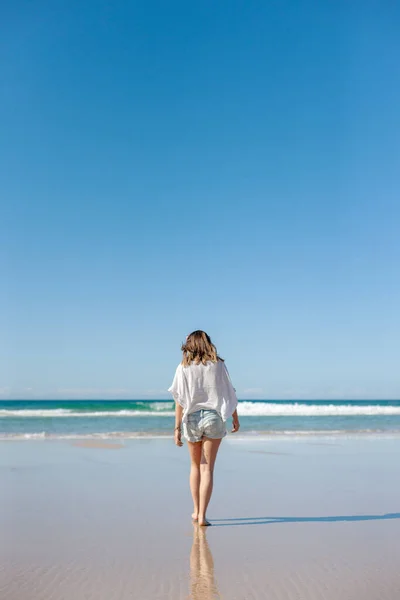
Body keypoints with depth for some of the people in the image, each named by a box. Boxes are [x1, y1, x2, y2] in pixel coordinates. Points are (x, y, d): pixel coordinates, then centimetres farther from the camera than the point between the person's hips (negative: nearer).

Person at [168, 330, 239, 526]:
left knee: (195, 466, 18)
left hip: (192, 418, 1)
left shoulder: (183, 368, -2)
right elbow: (230, 395, 2)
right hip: (214, 417, -1)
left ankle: (196, 511, 26)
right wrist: (235, 419, 13)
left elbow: (179, 400, -6)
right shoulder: (218, 365, 0)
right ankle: (202, 515, -3)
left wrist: (177, 428, -3)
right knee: (207, 468, 2)